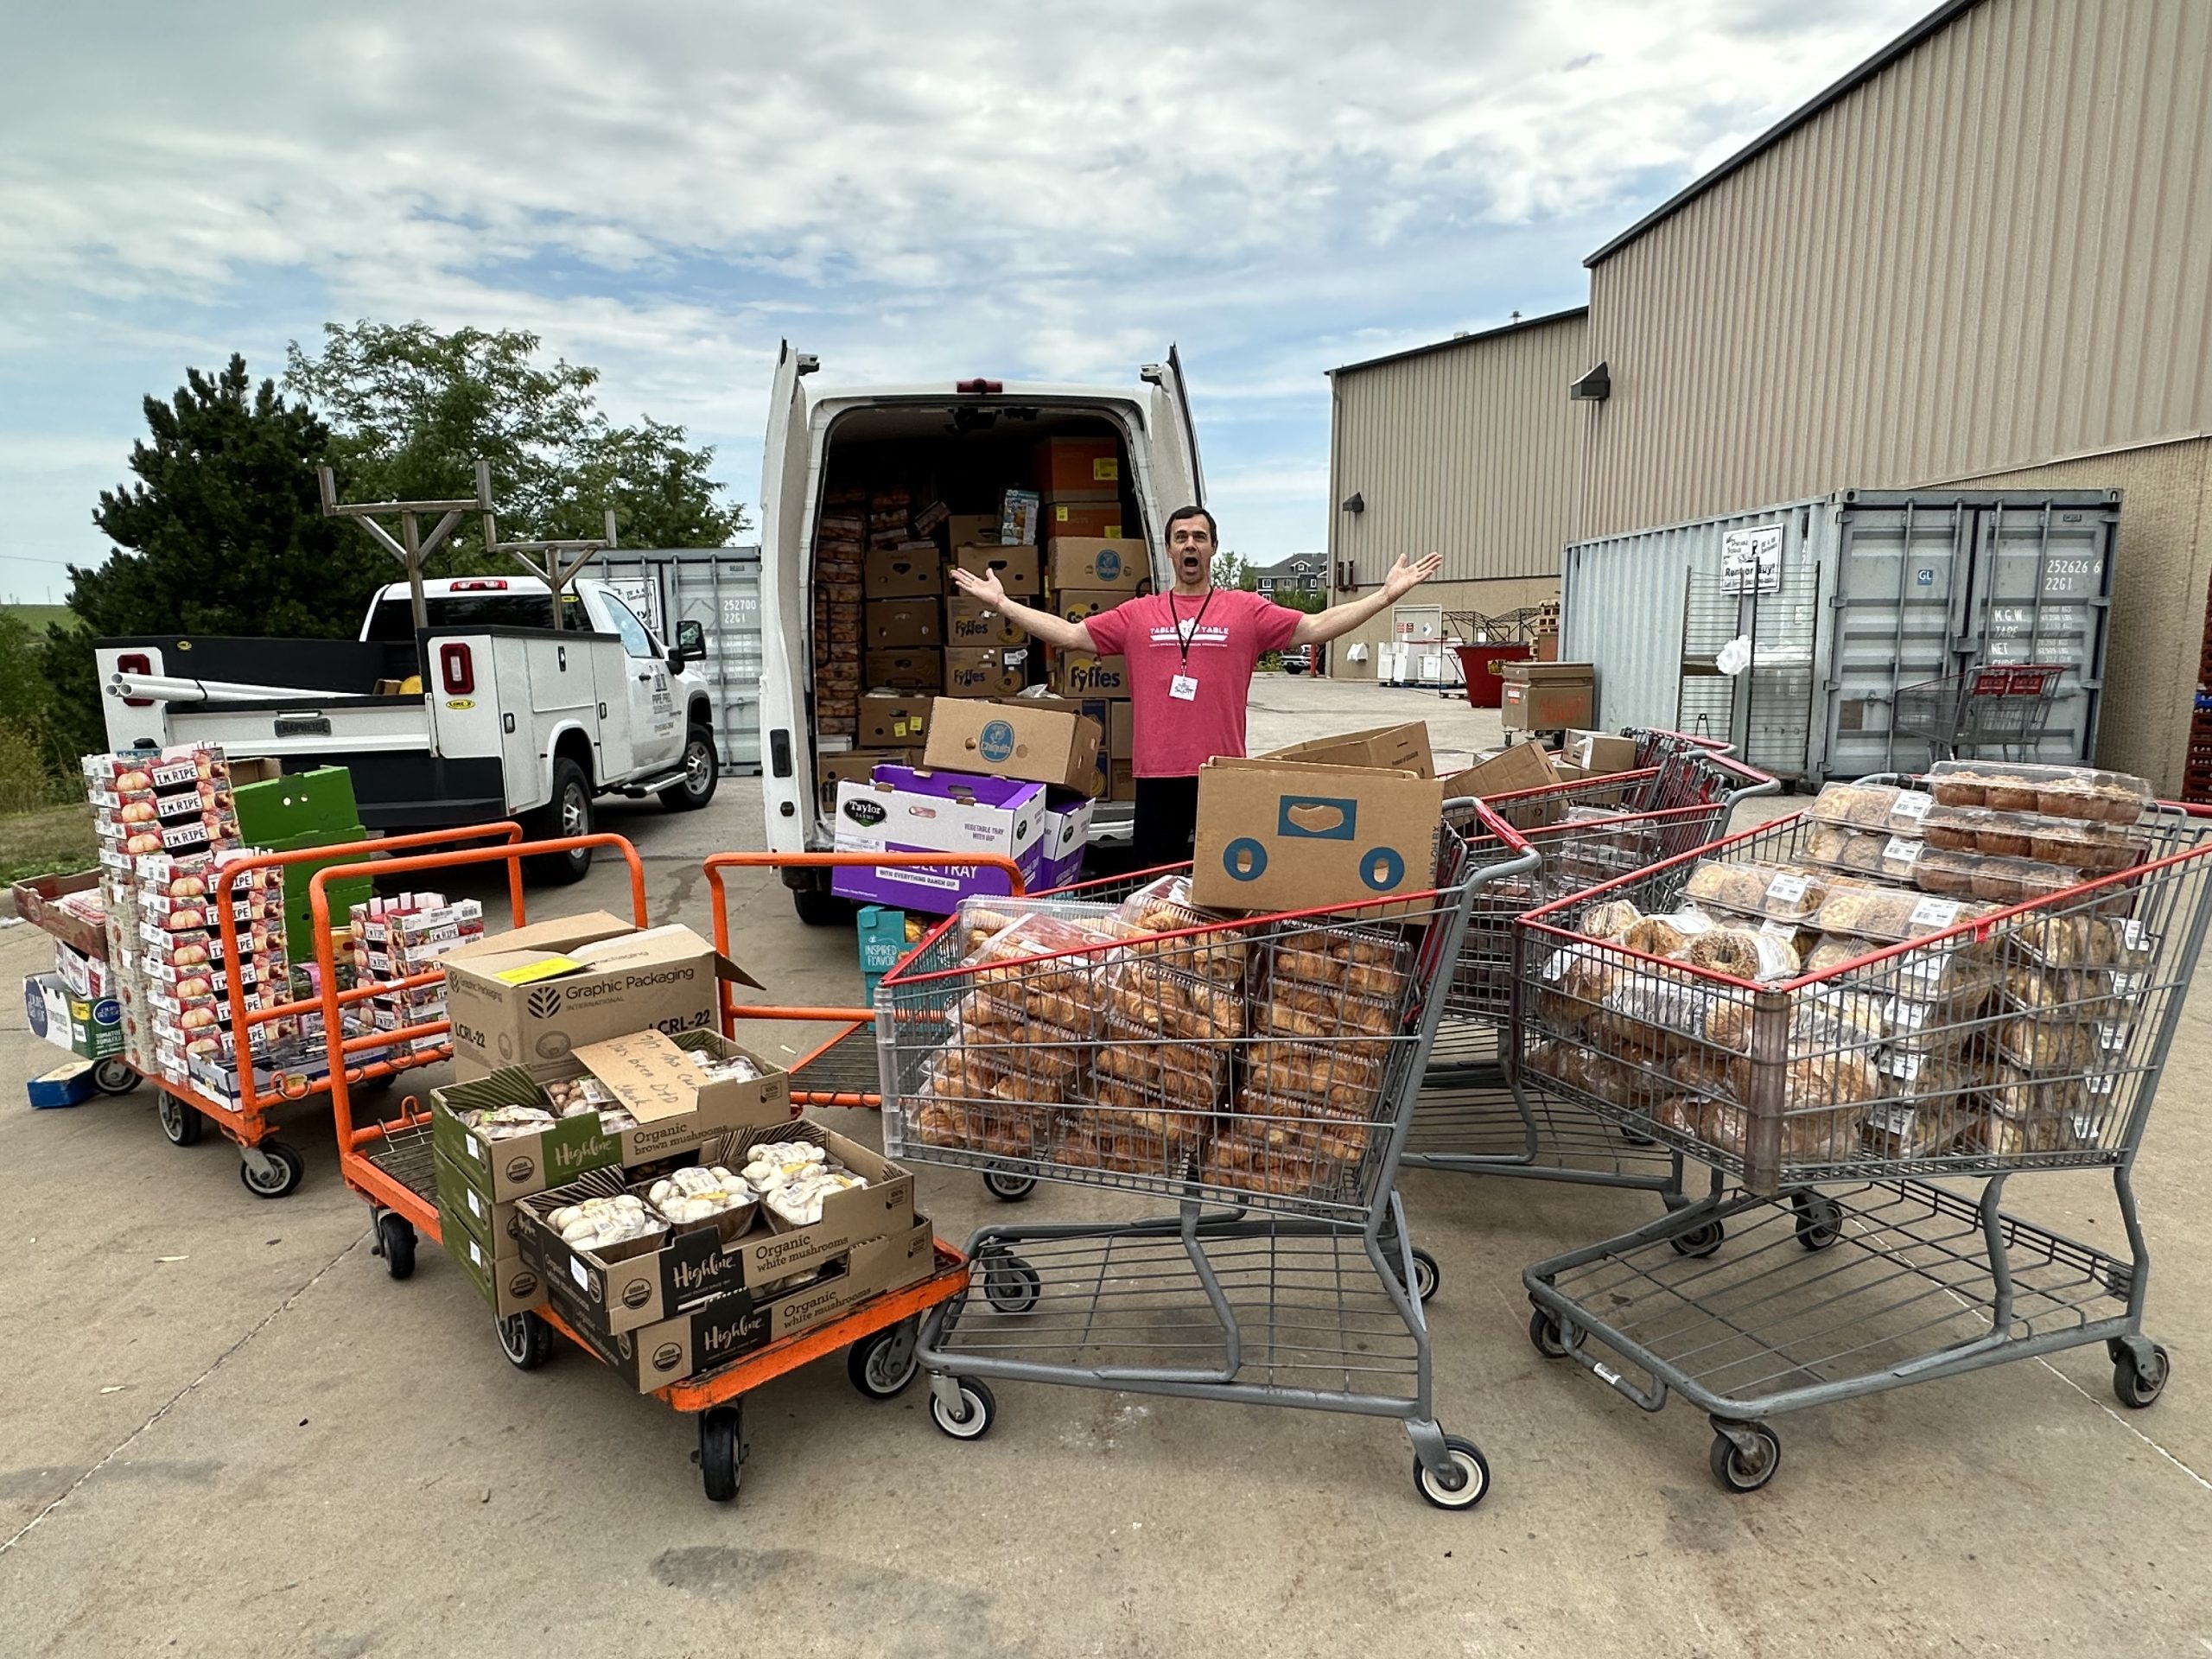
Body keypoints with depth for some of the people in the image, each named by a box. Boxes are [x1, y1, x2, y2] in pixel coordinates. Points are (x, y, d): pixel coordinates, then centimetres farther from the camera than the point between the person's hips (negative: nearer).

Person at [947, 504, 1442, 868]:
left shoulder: (1247, 610, 4)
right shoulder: (1137, 615, 7)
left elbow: (1316, 627, 0)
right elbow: (1070, 634, 7)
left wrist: (1386, 595, -8)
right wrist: (1001, 603, 4)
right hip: (1157, 775, 1)